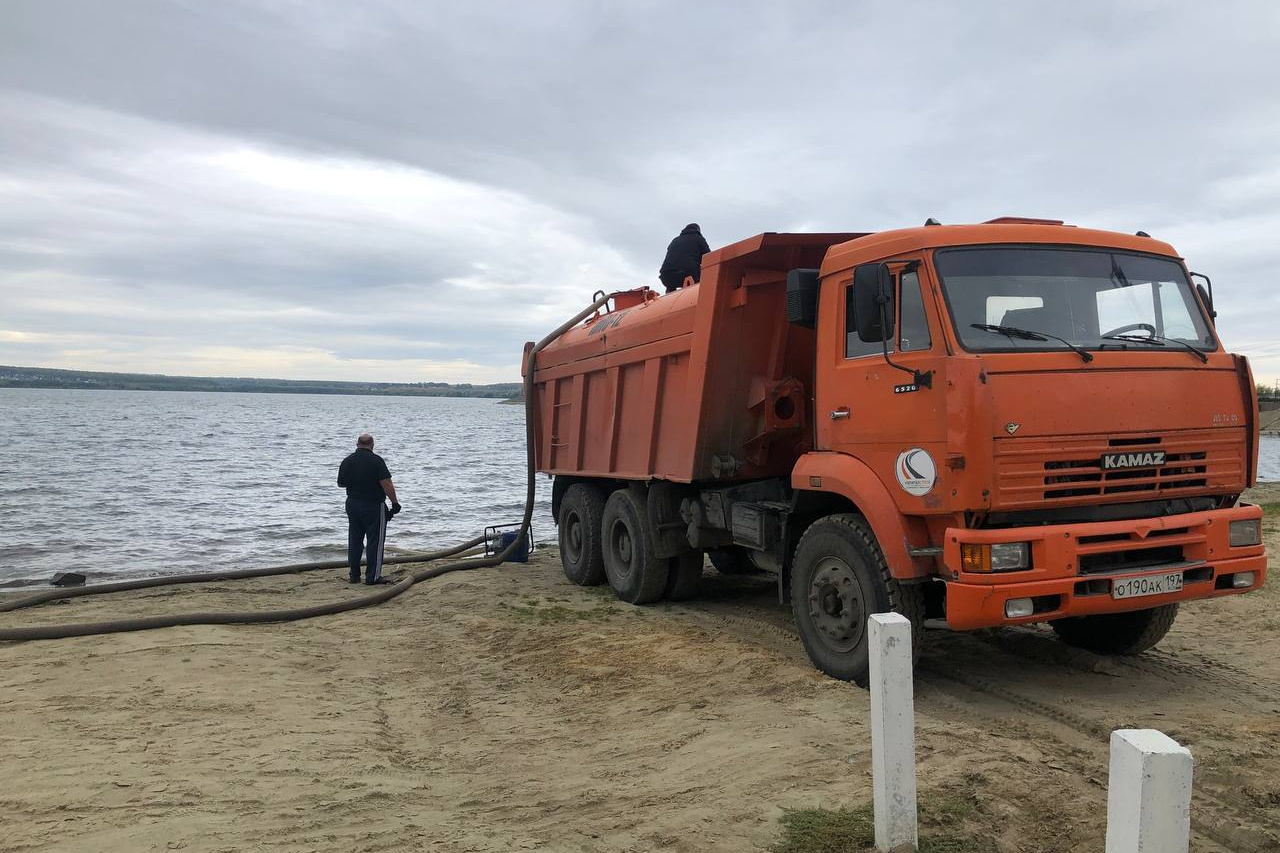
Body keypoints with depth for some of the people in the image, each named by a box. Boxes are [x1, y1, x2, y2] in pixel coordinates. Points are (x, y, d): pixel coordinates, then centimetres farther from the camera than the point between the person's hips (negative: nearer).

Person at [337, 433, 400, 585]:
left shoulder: (347, 461, 3)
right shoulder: (376, 460, -13)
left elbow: (341, 483, 14)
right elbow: (387, 484, -18)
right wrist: (395, 502, -11)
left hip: (352, 505, 5)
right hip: (374, 506, -5)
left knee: (354, 541, 13)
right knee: (374, 541, 1)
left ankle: (353, 575, 17)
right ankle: (372, 576, 1)